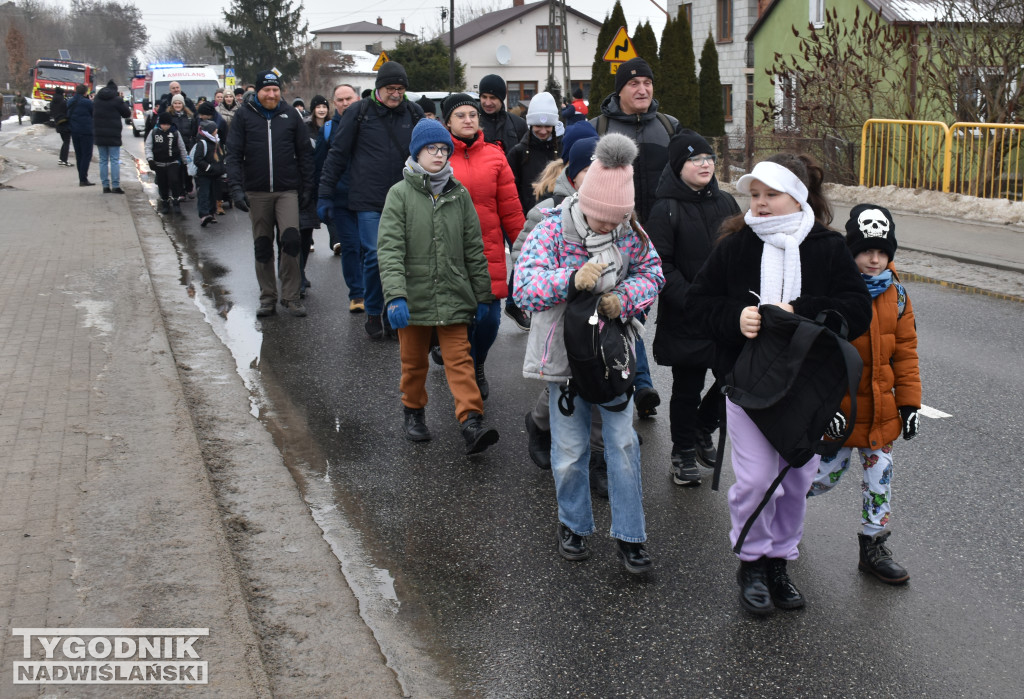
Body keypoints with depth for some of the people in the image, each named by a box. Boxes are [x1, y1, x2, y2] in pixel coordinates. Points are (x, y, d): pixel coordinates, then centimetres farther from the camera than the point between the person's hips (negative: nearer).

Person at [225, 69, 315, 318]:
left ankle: (290, 296, -2)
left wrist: (307, 188, 3)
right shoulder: (244, 115, 3)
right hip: (257, 192, 1)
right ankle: (268, 298, 18)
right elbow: (234, 154, 1)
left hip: (287, 190, -1)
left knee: (290, 240, -13)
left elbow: (305, 153, 8)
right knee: (262, 246, 8)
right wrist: (236, 187, -10)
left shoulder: (290, 114, 5)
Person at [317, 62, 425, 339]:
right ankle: (373, 314, 8)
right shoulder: (359, 112, 0)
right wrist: (326, 194, 1)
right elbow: (337, 154, 4)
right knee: (375, 256, -9)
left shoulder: (414, 113, 9)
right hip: (369, 201, -3)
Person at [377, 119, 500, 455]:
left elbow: (474, 248, 10)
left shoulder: (459, 195, 5)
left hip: (453, 296, 1)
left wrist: (482, 295, 9)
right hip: (414, 297, -1)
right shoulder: (400, 194, -3)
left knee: (460, 358, -6)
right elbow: (389, 249, -11)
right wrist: (395, 296, -22)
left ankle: (471, 421, -11)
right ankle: (413, 411, 33)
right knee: (414, 360, 13)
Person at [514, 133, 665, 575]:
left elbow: (652, 273, 4)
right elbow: (524, 285, -21)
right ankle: (573, 525, 31)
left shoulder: (630, 232, -6)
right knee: (570, 447, 8)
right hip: (565, 352, -2)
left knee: (623, 440, 4)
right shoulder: (553, 230, -15)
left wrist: (623, 297, -17)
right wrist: (572, 279, -38)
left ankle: (629, 534, 16)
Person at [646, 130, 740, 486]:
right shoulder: (665, 210, -8)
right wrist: (693, 303, -19)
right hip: (684, 320, -5)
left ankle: (703, 428, 30)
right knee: (687, 388, 5)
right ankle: (683, 452, 23)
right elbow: (661, 267, -13)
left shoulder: (726, 203, 9)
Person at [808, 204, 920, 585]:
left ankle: (874, 546, 23)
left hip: (880, 406, 5)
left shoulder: (896, 296, 2)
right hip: (837, 404, -5)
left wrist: (909, 402, 5)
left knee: (879, 474, 9)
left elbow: (905, 351, 9)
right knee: (829, 471, 4)